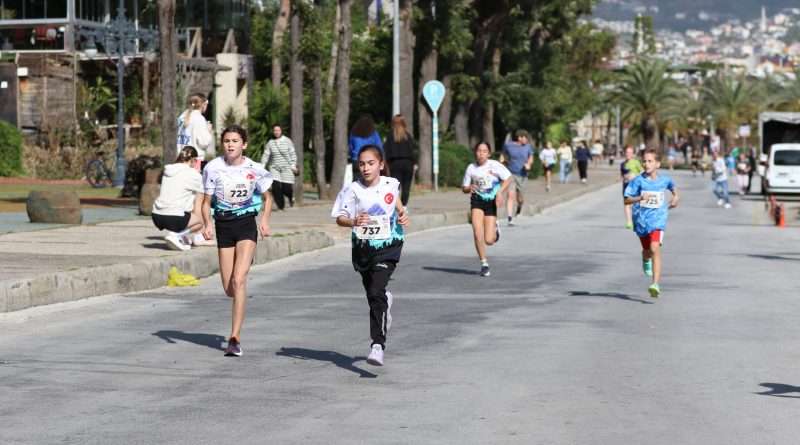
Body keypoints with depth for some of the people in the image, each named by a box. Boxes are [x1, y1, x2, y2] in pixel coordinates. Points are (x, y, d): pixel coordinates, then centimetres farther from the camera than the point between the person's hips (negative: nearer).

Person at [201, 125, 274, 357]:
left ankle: (235, 337, -19)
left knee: (239, 280, -18)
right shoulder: (213, 168, -4)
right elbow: (207, 201, 4)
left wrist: (264, 220, -6)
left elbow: (267, 198, 11)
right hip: (223, 226, 2)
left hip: (247, 224, -2)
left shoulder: (254, 169, -4)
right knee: (228, 288, 4)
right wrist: (207, 224, -13)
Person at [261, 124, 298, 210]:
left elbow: (293, 154, 1)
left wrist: (293, 165, -8)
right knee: (275, 187, -12)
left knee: (286, 188, -7)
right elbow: (265, 155, 3)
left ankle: (291, 196, 29)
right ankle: (280, 206, -1)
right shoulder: (270, 143, 4)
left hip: (286, 168, -2)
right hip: (274, 168, 2)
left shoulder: (287, 141, 0)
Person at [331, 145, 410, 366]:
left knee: (376, 293, -19)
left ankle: (378, 345, -25)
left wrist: (402, 214, 6)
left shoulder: (391, 184, -2)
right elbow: (340, 218, -14)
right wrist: (353, 221, -33)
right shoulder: (353, 189, -9)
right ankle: (386, 300, 56)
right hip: (363, 247, 2)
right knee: (372, 295, 17)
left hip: (387, 246, -2)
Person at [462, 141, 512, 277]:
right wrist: (469, 188, -16)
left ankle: (495, 228, 32)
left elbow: (508, 179, -3)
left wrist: (499, 192, -15)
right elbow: (464, 188, 7)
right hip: (477, 201, 2)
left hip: (491, 202, -1)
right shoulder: (471, 168, -2)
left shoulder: (494, 165, -10)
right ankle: (484, 264, 1)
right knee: (477, 234, -16)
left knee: (489, 241, -5)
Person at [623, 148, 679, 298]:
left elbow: (674, 187, 24)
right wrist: (640, 198, -24)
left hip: (657, 220, -2)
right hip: (641, 220, 2)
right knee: (647, 250, 18)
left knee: (655, 249, -21)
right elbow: (627, 200, -9)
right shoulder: (638, 180, -8)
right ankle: (646, 260, 59)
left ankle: (656, 285, -27)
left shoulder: (665, 179, -1)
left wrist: (675, 197, 10)